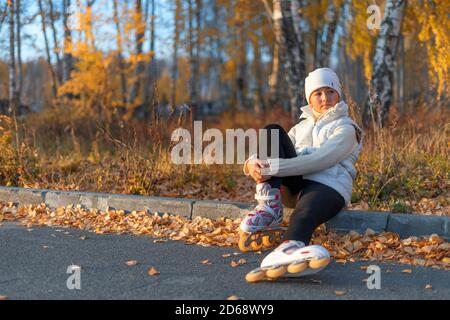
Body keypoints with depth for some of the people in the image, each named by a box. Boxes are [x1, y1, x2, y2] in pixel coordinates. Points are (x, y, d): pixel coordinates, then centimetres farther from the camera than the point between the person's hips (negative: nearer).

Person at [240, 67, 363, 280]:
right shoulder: (301, 126, 29)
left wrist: (271, 168, -23)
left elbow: (320, 160, -12)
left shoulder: (346, 128, 9)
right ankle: (270, 207, -27)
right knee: (272, 132, -12)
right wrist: (253, 163, -14)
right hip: (295, 185, 6)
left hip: (328, 187, -5)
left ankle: (289, 249, -80)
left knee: (305, 214, -42)